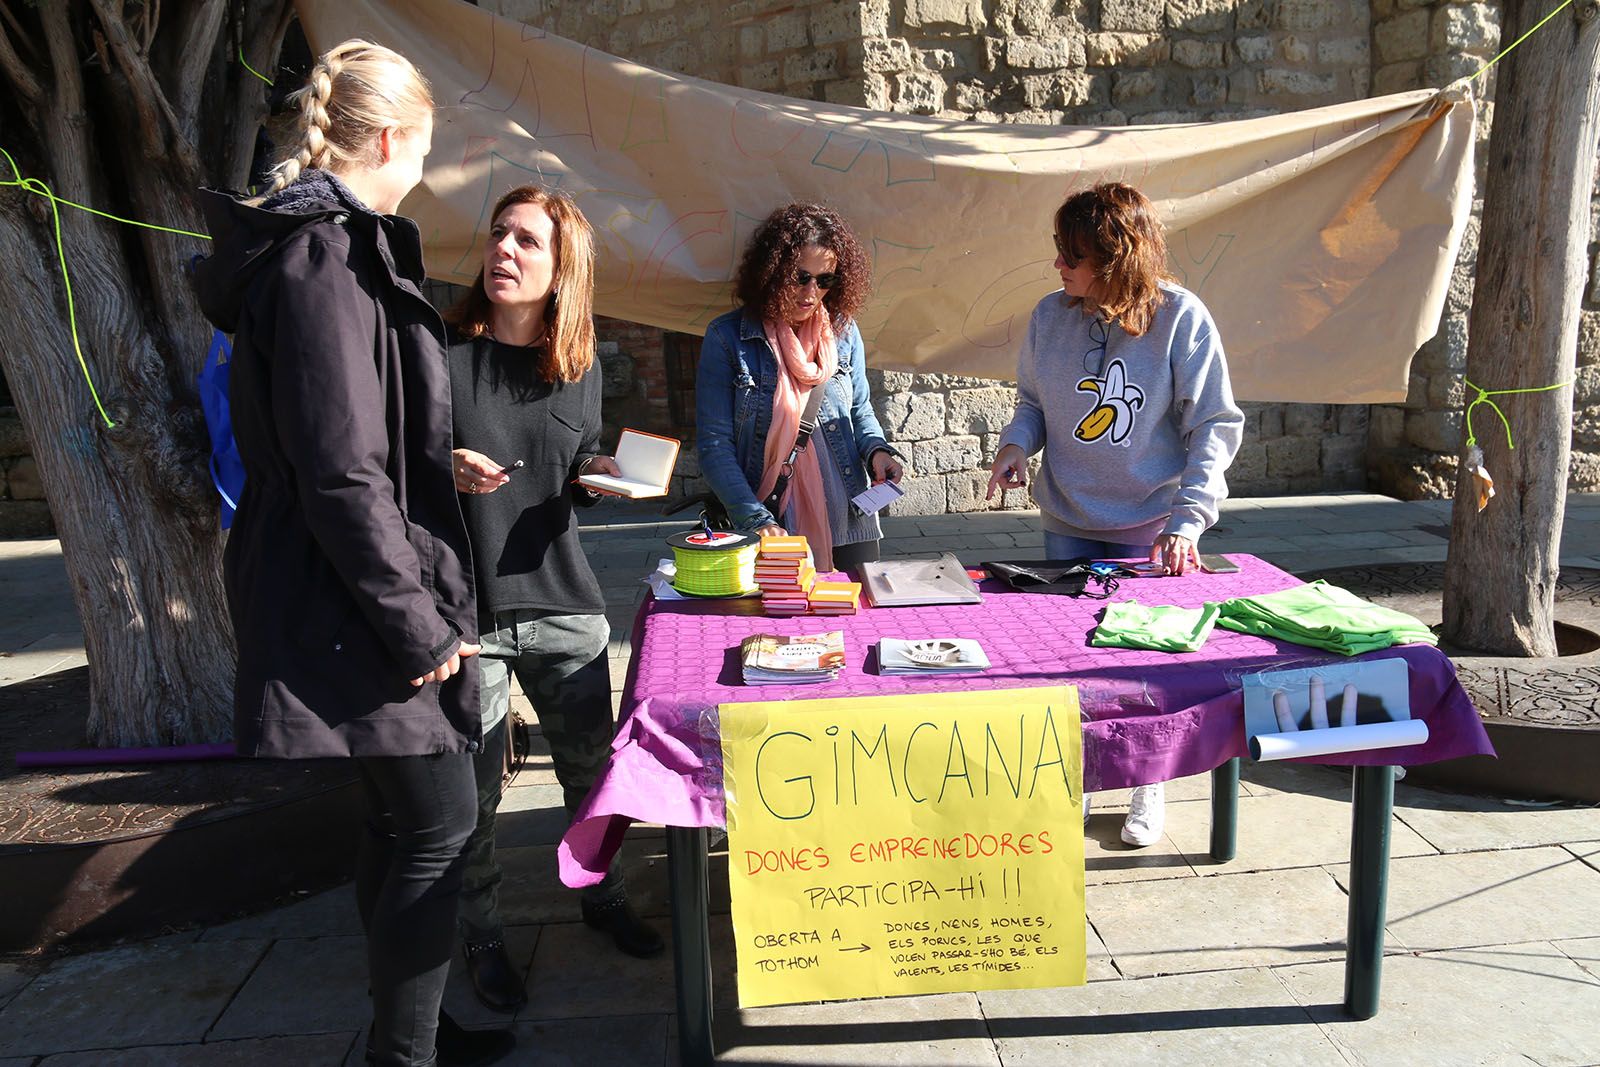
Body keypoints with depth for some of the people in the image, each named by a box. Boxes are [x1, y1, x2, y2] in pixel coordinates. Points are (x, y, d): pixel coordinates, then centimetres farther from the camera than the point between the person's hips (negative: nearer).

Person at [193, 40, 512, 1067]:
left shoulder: (341, 245, 14)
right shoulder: (319, 262, -18)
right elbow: (340, 474, -23)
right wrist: (417, 625, -19)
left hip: (353, 586, 10)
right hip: (349, 600, -10)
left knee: (402, 816, 18)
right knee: (438, 815, -1)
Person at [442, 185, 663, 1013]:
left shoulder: (579, 368, 6)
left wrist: (599, 474, -4)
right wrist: (441, 470, -21)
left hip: (561, 604, 4)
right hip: (463, 609, -3)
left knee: (590, 765, 15)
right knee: (471, 790, 7)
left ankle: (603, 897, 39)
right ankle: (481, 934, 31)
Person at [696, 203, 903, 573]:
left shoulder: (843, 331, 4)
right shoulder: (727, 338, -7)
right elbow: (715, 445, -9)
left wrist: (876, 449, -6)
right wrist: (757, 520, -19)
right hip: (768, 529, -3)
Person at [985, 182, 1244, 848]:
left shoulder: (1180, 317, -14)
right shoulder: (1052, 315, -4)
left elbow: (1214, 426, -12)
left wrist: (1188, 520, -21)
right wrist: (1017, 443, -12)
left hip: (1149, 528, -3)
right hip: (1067, 524, 3)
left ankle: (1147, 786, 31)